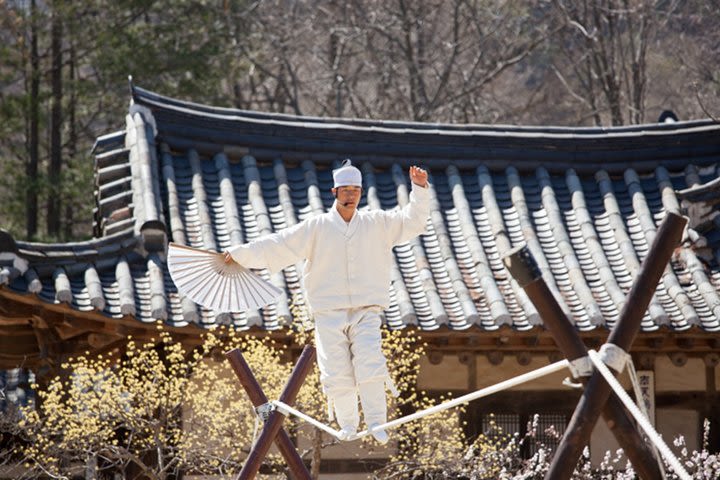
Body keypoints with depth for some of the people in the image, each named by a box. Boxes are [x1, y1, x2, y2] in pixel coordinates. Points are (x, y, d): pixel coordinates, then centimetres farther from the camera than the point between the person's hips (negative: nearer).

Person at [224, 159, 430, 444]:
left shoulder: (377, 224, 12)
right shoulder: (316, 227, 7)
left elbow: (412, 222, 11)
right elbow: (280, 245, 7)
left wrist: (420, 189, -2)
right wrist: (240, 254, 4)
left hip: (366, 311, 0)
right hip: (328, 311, 0)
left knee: (370, 365, -18)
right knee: (336, 372, -6)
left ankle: (376, 423, -14)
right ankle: (347, 425, 8)